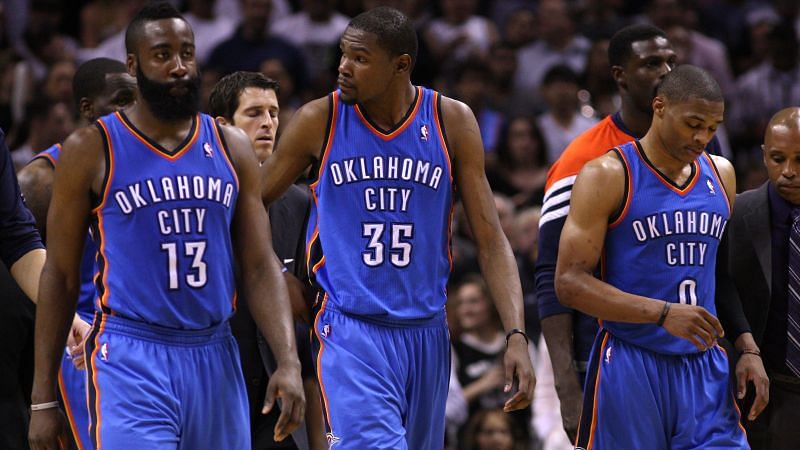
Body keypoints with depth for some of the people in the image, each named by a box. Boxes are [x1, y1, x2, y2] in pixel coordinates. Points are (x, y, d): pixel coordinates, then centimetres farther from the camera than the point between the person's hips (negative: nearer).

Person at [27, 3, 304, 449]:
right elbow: (60, 276, 2)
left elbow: (260, 266, 8)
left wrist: (289, 361, -7)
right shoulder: (92, 151, -1)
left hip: (215, 358, 4)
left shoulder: (231, 148, 9)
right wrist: (43, 398, -1)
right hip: (130, 360, -4)